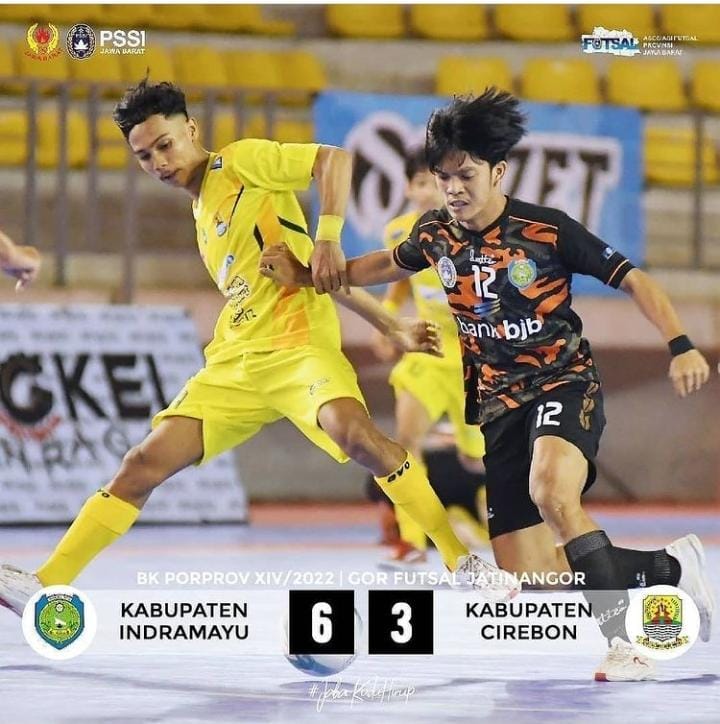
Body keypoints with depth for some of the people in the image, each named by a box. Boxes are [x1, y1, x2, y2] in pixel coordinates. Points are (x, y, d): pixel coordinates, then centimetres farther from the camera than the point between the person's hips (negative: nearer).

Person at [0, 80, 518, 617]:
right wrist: (394, 327, 20)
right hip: (234, 364, 7)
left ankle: (463, 562, -25)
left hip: (298, 346, -7)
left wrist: (328, 239, -20)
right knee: (145, 463, -3)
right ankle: (46, 586, -4)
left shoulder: (241, 163, 3)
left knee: (357, 436, -33)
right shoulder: (203, 217, 23)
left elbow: (334, 159, -8)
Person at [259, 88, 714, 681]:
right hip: (500, 405, 5)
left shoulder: (547, 230, -12)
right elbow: (390, 265, 25)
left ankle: (624, 640, -34)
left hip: (564, 383, -5)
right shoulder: (435, 234, 2)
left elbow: (632, 278, -8)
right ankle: (669, 568, 20)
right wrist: (306, 274, 19)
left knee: (551, 489, -39)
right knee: (533, 584, -3)